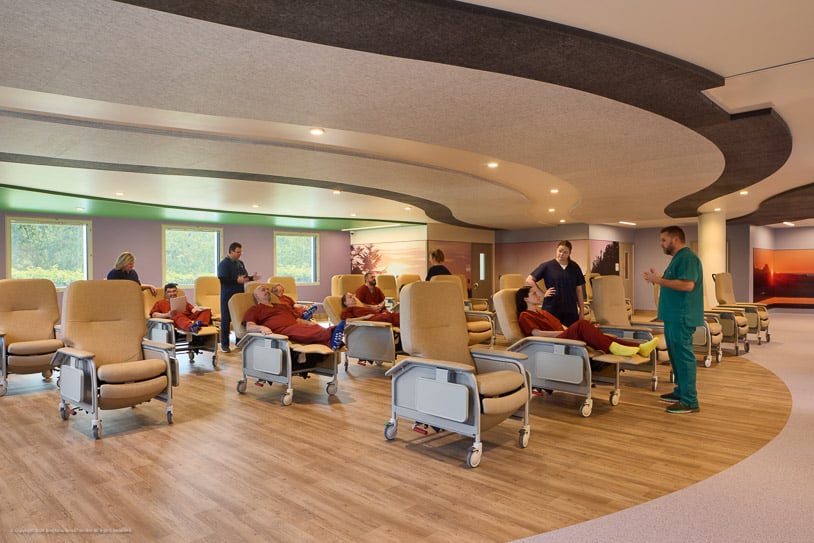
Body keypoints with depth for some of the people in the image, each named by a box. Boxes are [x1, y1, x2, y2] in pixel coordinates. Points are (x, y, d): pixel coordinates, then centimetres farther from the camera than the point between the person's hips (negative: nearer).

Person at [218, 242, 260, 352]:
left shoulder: (240, 263, 11)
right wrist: (237, 280, -29)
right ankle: (224, 344, 9)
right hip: (228, 296, -7)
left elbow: (244, 276, 19)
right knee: (226, 319, 1)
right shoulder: (223, 264, -11)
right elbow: (222, 280, -20)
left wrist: (252, 278, -1)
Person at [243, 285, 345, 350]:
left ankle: (331, 341, -65)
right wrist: (261, 327, -20)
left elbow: (297, 320, 33)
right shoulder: (254, 309, 22)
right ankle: (330, 333, -68)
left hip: (296, 329, 6)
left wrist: (309, 323, 9)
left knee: (313, 328, -30)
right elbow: (249, 327, 5)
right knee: (298, 330, -39)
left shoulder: (283, 306, 39)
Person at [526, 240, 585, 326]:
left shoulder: (575, 267, 9)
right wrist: (543, 293, -5)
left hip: (570, 310, 2)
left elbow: (579, 290, 12)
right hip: (551, 310, -2)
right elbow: (529, 280, -1)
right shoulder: (547, 266, 1)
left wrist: (581, 310, 9)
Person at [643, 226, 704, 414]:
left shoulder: (687, 257, -14)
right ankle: (681, 391, 27)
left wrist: (660, 280, -20)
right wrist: (657, 279, 11)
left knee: (683, 356, -7)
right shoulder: (678, 258, 18)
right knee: (676, 355, 17)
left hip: (682, 317, -11)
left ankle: (689, 401, -1)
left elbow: (687, 284, -25)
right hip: (673, 316, 11)